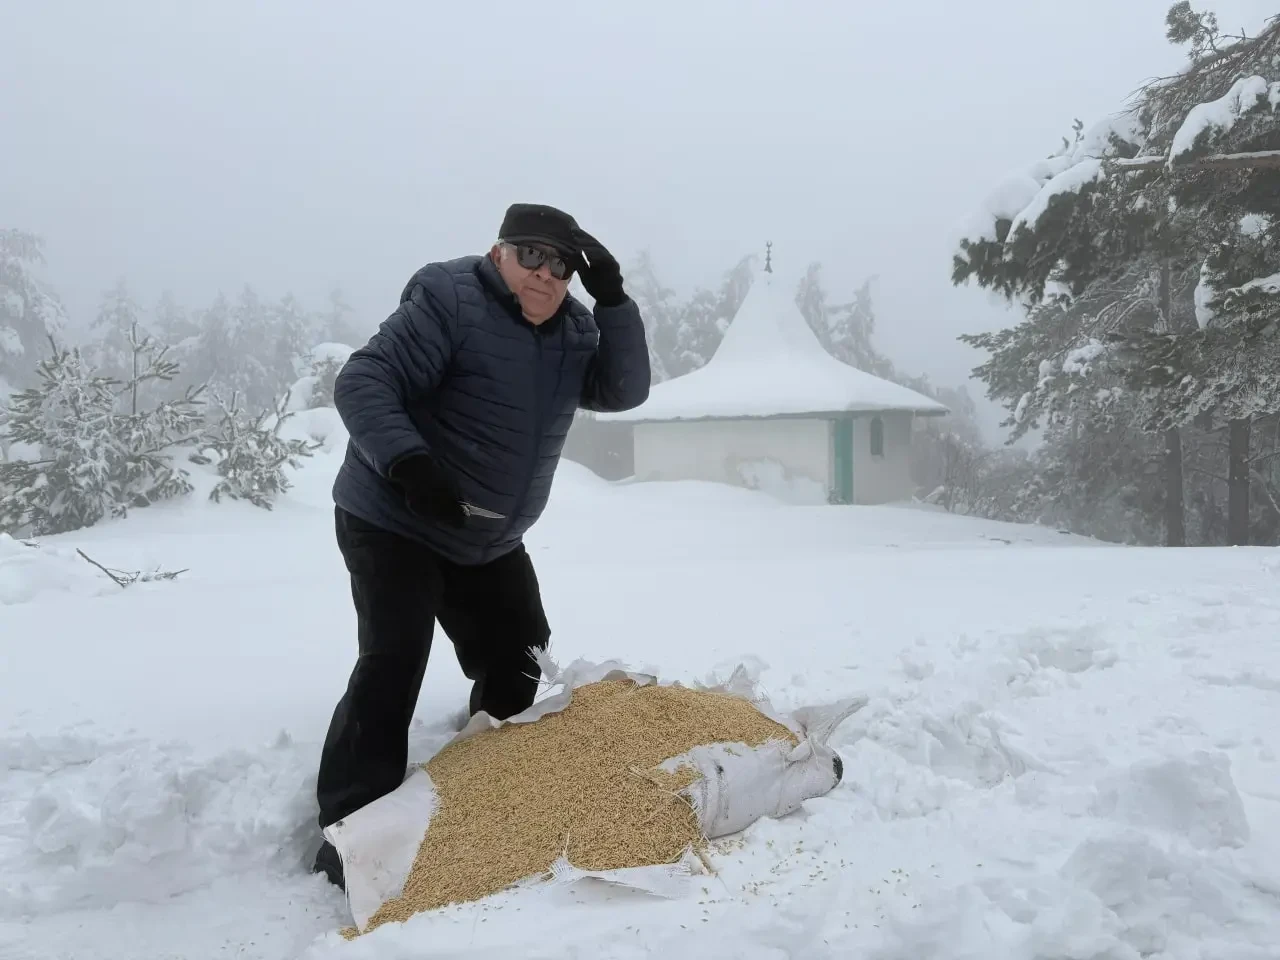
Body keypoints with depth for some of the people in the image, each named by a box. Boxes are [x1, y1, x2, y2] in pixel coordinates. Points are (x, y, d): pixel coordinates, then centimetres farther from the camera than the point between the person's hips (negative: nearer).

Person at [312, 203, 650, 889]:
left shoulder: (573, 329, 2)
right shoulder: (450, 302, -20)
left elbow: (623, 392, -9)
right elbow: (362, 383, -25)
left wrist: (614, 300, -18)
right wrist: (407, 461, -41)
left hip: (489, 538, 8)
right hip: (394, 522, -7)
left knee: (516, 666, 12)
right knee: (392, 665, -17)